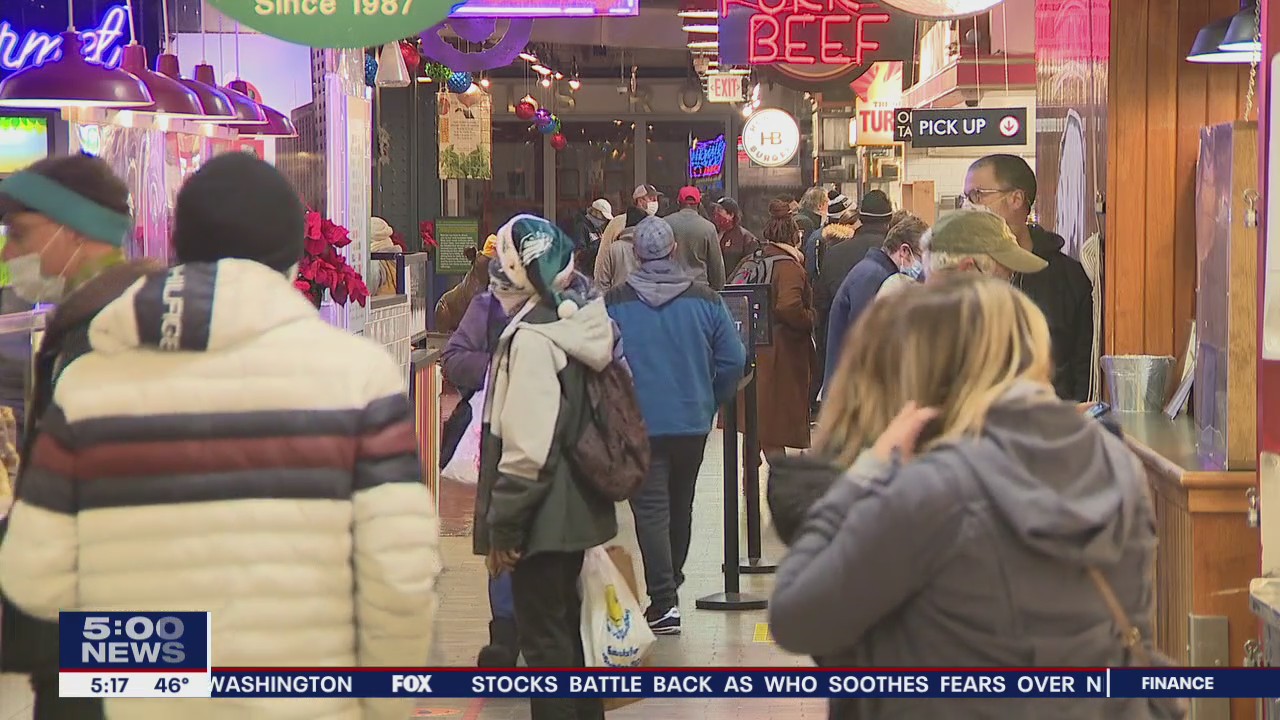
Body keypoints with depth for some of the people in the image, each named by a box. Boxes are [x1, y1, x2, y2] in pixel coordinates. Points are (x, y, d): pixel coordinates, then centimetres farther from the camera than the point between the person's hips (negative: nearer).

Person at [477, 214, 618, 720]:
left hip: (544, 516, -9)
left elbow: (526, 447, -22)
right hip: (578, 506, 9)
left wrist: (502, 525, -15)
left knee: (544, 639, -1)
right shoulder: (582, 325, 6)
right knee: (565, 627, 20)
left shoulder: (532, 337, -20)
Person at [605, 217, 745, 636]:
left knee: (651, 510, -4)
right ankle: (671, 584, 33)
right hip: (693, 424, 3)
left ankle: (664, 601, -13)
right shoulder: (705, 300, -1)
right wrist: (711, 403, 13)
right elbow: (733, 361, -1)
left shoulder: (614, 303, -7)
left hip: (640, 425, -3)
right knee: (680, 507, 19)